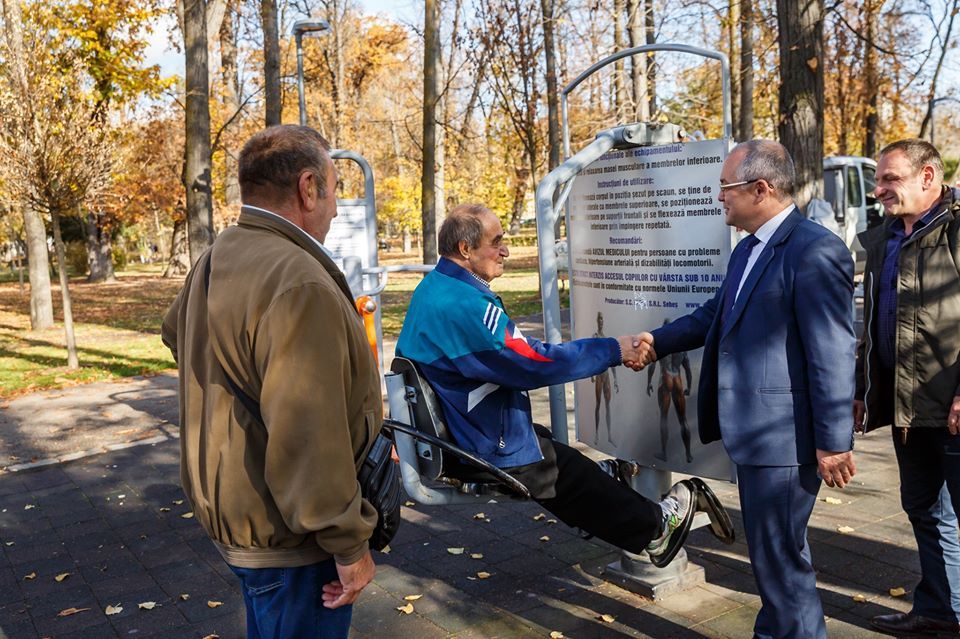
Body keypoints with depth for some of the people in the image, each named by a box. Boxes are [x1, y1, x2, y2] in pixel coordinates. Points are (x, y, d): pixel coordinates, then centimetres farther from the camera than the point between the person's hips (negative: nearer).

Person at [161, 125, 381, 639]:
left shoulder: (213, 264, 6)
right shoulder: (299, 282, -26)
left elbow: (175, 332, 28)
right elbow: (307, 439, -30)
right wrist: (349, 544, -21)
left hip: (230, 513, 9)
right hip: (287, 539, -9)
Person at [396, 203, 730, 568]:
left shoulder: (430, 290, 1)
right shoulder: (466, 306, -31)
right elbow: (537, 363, -28)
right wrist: (613, 350, -18)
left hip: (450, 432, 9)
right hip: (490, 451, -9)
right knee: (576, 476, 9)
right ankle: (653, 528, 30)